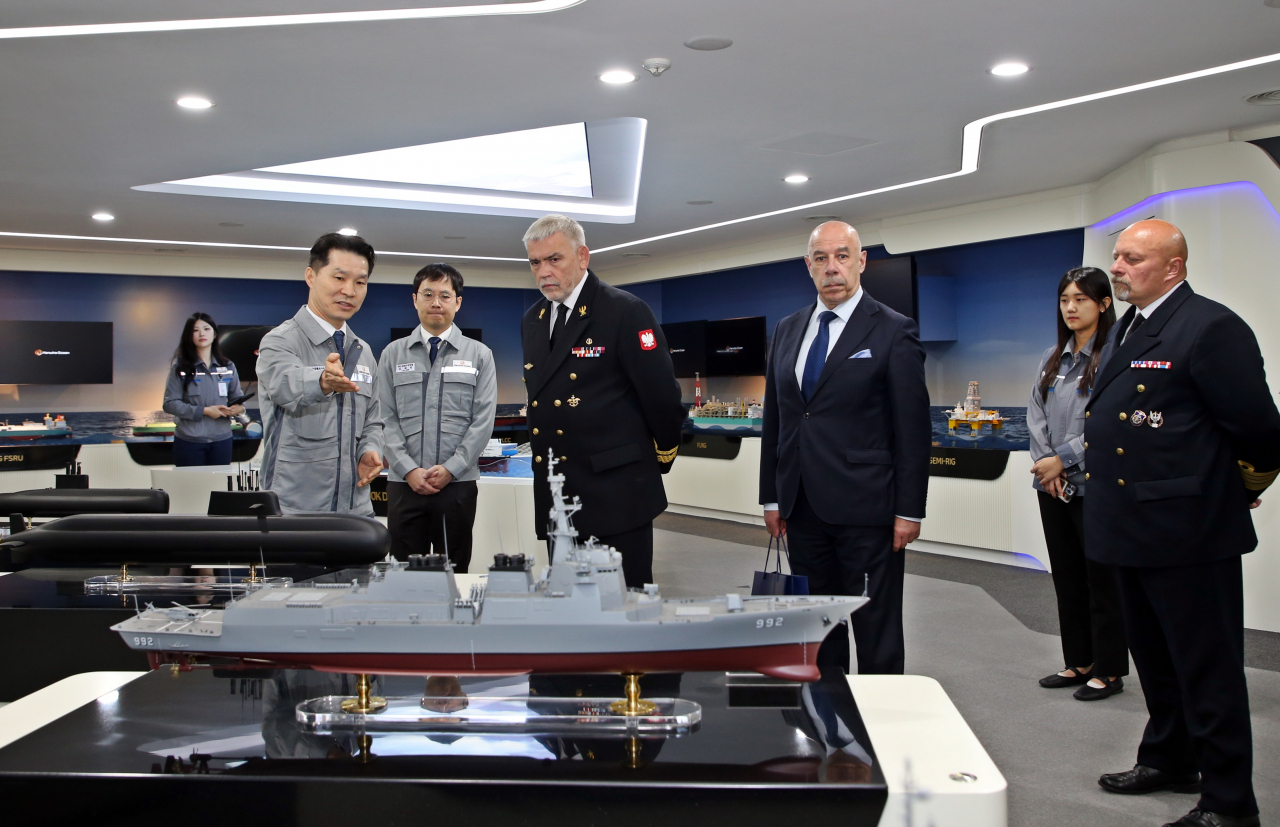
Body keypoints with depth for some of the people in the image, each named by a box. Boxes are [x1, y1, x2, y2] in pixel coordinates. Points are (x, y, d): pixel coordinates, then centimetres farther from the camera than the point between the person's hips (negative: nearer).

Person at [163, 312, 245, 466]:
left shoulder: (228, 367, 10)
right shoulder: (180, 367, -1)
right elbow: (170, 403, -7)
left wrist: (238, 408, -12)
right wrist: (204, 411, -15)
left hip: (221, 440, 3)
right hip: (189, 441, -3)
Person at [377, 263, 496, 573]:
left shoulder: (479, 355, 6)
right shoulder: (392, 354, 8)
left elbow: (483, 420, -1)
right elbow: (386, 419, 3)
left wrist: (450, 468, -10)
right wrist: (409, 470, -9)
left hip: (458, 484, -1)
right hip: (404, 484, 1)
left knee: (455, 572, 5)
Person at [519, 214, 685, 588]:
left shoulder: (625, 312, -10)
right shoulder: (531, 321, 13)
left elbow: (662, 393, -9)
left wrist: (662, 456, 0)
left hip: (615, 493, -7)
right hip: (555, 495, 7)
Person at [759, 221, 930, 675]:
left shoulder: (893, 331, -4)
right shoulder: (787, 330, 12)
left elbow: (913, 428, -6)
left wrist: (909, 510, -10)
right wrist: (771, 497, 11)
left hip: (865, 508, -5)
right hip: (803, 508, 5)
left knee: (876, 632, 3)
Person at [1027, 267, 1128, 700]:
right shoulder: (1052, 358, 12)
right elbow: (1036, 414, 9)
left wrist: (1063, 459, -13)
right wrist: (1046, 463, -5)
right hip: (1053, 486, 7)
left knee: (1101, 581, 2)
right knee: (1067, 579, 14)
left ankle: (1108, 671, 14)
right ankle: (1078, 662, 26)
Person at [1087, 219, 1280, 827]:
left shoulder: (1210, 328, -17)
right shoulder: (1127, 328, 13)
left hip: (1187, 531, -9)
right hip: (1134, 529, 10)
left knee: (1208, 670, 2)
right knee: (1154, 659, 22)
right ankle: (1169, 760, 39)